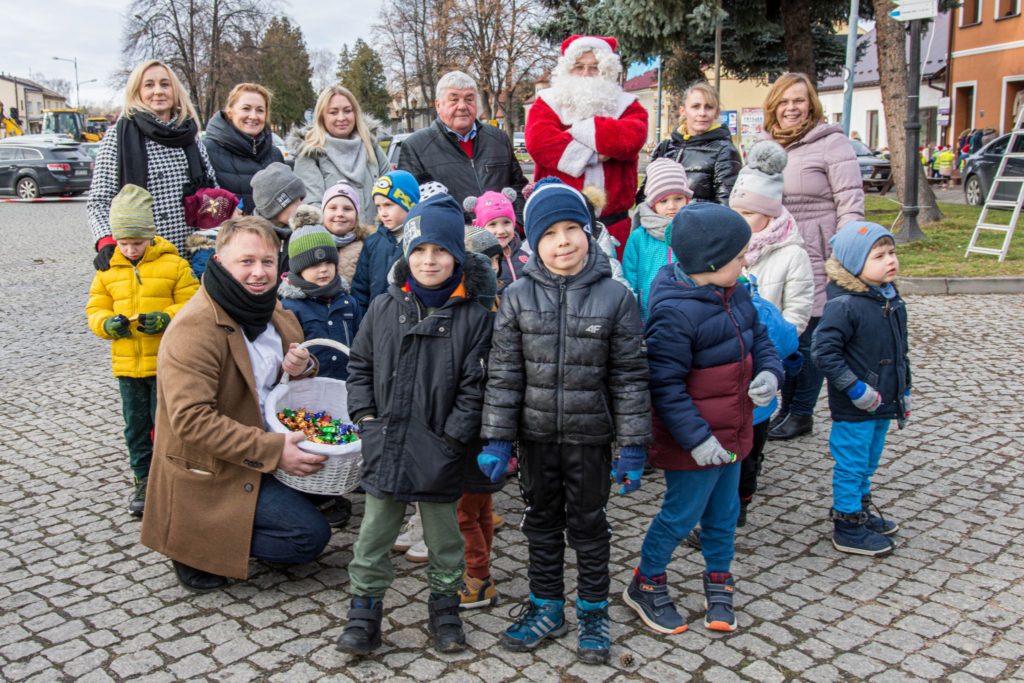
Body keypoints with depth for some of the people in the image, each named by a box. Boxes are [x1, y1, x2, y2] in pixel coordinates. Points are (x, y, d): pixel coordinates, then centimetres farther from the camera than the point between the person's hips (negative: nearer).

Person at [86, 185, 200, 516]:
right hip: (127, 364, 4)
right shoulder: (108, 270, 6)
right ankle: (144, 479, 26)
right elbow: (95, 309, 8)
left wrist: (166, 318, -23)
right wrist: (108, 323, -14)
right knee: (135, 425, 13)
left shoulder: (173, 264, -5)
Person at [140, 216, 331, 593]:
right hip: (207, 473, -9)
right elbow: (192, 419, -29)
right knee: (311, 535, -14)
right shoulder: (194, 328, -24)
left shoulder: (273, 311, 4)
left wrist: (301, 368, -9)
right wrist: (273, 451, -32)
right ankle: (199, 549, 0)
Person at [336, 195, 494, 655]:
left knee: (443, 536, 14)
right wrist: (366, 416, 1)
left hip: (439, 451, -2)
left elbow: (474, 385, -7)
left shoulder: (472, 316, -6)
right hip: (385, 445, 2)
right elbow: (360, 366, 11)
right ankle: (364, 612, 25)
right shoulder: (384, 308, 3)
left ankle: (444, 608, 33)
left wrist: (453, 436, -11)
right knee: (374, 536, 11)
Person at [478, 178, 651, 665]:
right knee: (542, 522, 16)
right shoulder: (517, 297, -5)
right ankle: (546, 607, 34)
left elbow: (629, 377, -5)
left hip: (590, 436, -2)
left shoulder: (615, 297, -8)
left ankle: (593, 612, 31)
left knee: (588, 524, 13)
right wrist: (495, 440, -6)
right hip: (536, 434, 2)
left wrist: (633, 446, -6)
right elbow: (503, 374, -3)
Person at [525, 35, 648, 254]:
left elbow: (632, 138, -12)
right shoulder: (548, 102, 9)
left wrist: (579, 128, -9)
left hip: (611, 223, 1)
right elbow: (538, 141, -12)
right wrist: (592, 155, -13)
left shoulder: (626, 105, 11)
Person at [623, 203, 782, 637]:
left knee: (723, 511, 21)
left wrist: (769, 373, -7)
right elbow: (665, 385, -24)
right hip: (696, 441, -8)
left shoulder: (735, 294, 2)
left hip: (732, 432, 8)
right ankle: (646, 585, 28)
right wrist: (696, 438, -25)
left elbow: (759, 339, 14)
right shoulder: (675, 313, -25)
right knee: (682, 514, 6)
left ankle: (719, 583, 41)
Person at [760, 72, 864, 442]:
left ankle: (800, 413, 13)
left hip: (816, 258, -6)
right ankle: (785, 406, 24)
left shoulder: (831, 142, -5)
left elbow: (850, 201, -9)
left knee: (806, 338, 0)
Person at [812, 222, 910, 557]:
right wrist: (855, 389, -22)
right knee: (851, 465, 5)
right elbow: (823, 351, -26)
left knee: (867, 464, 23)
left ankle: (861, 512, 41)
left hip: (881, 404, 8)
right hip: (853, 408, -8)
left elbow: (901, 350, 16)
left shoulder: (891, 299, 5)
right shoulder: (844, 305, -22)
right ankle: (848, 529, 19)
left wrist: (904, 390, 19)